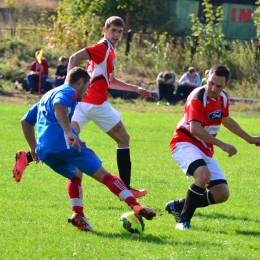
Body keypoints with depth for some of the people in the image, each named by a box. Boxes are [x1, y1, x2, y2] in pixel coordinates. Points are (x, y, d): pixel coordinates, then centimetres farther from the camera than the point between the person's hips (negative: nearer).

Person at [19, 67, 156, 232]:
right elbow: (58, 105, -19)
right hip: (62, 142, -8)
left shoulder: (47, 95, 33)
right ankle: (136, 206, -18)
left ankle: (78, 215, 6)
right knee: (103, 175, -6)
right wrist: (69, 132, -28)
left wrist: (34, 148, 35)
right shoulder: (69, 92, 5)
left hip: (43, 151, 8)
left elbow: (25, 121, 35)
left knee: (76, 175, 28)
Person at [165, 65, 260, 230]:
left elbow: (226, 120, 25)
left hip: (205, 149, 8)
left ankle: (178, 206, 18)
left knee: (222, 194, 2)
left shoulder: (223, 98, 5)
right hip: (185, 143, -8)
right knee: (204, 175, -36)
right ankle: (184, 220, -23)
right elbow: (195, 129, -29)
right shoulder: (198, 97, -20)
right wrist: (222, 145, -30)